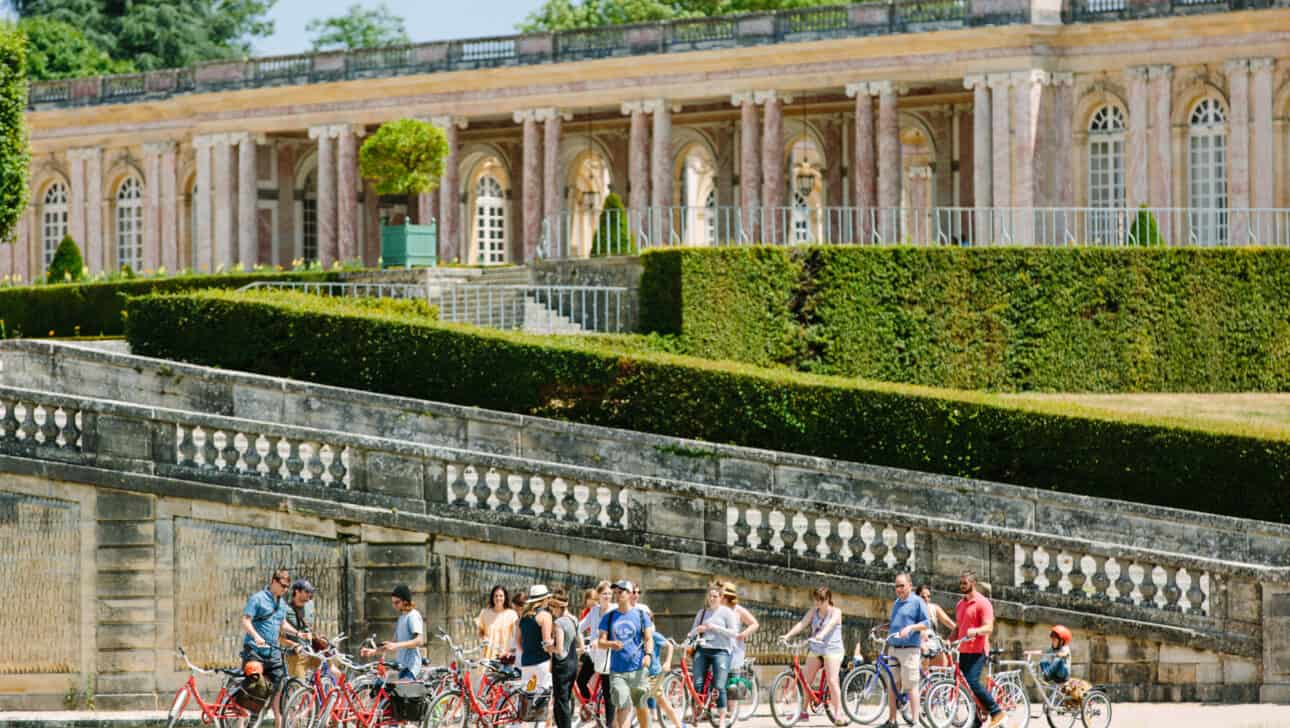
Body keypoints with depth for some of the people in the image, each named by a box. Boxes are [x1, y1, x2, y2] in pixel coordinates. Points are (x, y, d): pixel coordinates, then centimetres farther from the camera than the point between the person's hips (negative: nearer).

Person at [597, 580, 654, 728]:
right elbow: (600, 642, 5)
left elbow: (649, 638, -2)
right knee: (622, 707, -12)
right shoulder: (609, 617, 9)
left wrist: (648, 654, -22)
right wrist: (611, 644, -18)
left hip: (638, 669, -1)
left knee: (641, 706, 10)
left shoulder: (641, 615, 5)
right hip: (617, 671, 1)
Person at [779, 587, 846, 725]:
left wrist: (821, 635, -44)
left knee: (832, 681, -14)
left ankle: (838, 714, -13)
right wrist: (788, 635, -17)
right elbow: (802, 624, -2)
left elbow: (830, 624, -24)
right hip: (815, 650, 5)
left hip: (832, 649, -5)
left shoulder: (835, 612, -5)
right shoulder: (814, 611, 9)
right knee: (807, 680, 4)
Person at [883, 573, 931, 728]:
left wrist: (910, 627, -20)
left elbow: (927, 623, -7)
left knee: (911, 686, -9)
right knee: (892, 686, 9)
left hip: (909, 649, -7)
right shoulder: (896, 603, 19)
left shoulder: (917, 602, -3)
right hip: (893, 649, 7)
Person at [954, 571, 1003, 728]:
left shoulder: (982, 603, -7)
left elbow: (989, 627, -16)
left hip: (977, 650, -8)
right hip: (963, 650, 8)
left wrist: (975, 631, -35)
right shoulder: (960, 605, 18)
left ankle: (997, 713, -13)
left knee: (973, 682, -22)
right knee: (967, 685, 5)